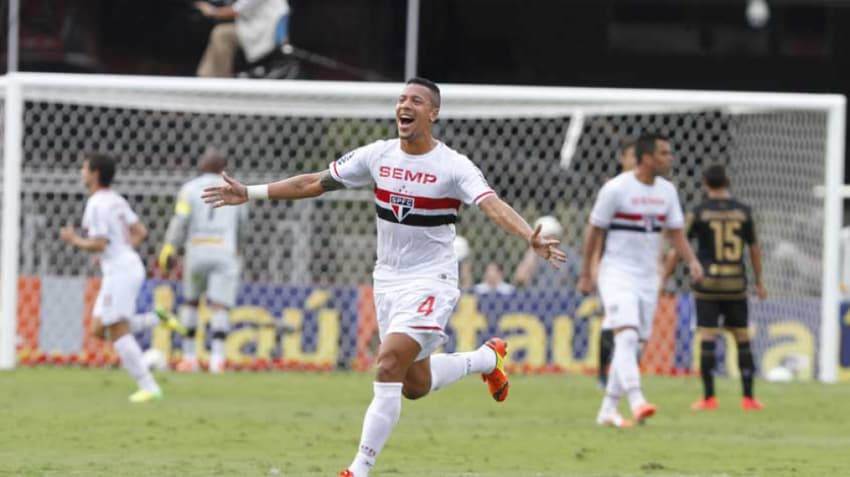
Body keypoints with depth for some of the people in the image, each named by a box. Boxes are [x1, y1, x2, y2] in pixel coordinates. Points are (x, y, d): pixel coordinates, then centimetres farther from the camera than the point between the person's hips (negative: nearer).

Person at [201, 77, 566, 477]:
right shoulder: (378, 155, -1)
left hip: (430, 282, -6)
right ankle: (486, 357, 42)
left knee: (389, 364, -21)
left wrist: (531, 238, -48)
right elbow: (314, 183, 6)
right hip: (388, 279, 6)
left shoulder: (453, 166, -15)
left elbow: (493, 205, -29)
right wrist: (250, 193, 4)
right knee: (415, 385, 13)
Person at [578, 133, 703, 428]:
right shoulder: (616, 189, -12)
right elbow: (594, 230, -4)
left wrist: (692, 260, -6)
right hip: (618, 273, -6)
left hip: (648, 278, 6)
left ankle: (608, 410, 16)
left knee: (633, 344, 7)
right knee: (626, 335, -22)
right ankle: (636, 402, -33)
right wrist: (586, 275, -2)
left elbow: (675, 233, 12)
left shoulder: (666, 191, 6)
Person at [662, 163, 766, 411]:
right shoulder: (743, 211, 3)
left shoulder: (699, 212, -3)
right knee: (743, 339, 8)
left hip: (707, 286, -2)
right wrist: (759, 282, 20)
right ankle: (748, 398, 8)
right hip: (736, 286, 2)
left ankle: (709, 397, -3)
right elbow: (755, 249, 9)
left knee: (707, 338, 0)